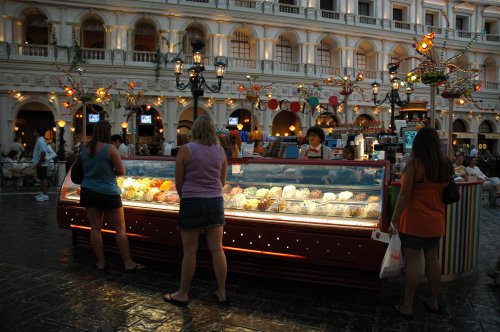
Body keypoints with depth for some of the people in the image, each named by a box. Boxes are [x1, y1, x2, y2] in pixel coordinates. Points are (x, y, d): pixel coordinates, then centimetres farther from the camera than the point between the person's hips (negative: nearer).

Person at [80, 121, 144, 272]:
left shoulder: (84, 149, 3)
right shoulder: (110, 149, -13)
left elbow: (83, 169, 15)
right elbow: (121, 171, -9)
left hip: (88, 191, 5)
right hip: (108, 193, -5)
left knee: (95, 228, 10)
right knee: (120, 228, 2)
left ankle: (101, 262, 18)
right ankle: (128, 263, 5)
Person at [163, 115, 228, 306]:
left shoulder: (186, 150, -7)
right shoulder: (220, 151, 4)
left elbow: (178, 183, -2)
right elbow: (222, 182, 11)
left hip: (192, 203, -3)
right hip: (215, 202, 4)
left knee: (190, 251, 5)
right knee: (217, 249, 8)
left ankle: (183, 294, 19)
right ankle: (222, 293, 19)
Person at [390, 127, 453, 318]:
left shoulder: (414, 163, -16)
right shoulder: (445, 165, 3)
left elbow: (404, 195, -17)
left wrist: (394, 220, -11)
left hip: (414, 222, -6)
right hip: (436, 221, 6)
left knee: (412, 262, 1)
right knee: (433, 260, 15)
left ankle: (407, 307, 11)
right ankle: (433, 302, 30)